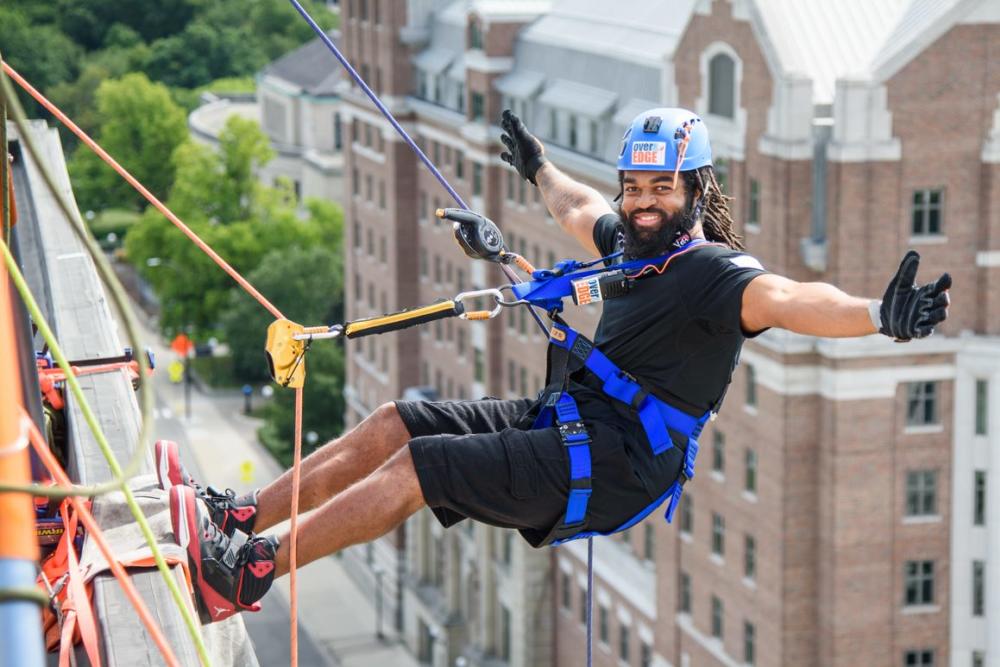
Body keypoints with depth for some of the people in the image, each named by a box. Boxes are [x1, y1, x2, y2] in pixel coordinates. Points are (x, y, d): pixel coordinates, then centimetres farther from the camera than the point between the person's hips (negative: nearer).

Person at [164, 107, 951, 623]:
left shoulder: (713, 273, -17)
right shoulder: (636, 243, 9)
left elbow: (780, 298, -37)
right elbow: (580, 210, 32)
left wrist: (877, 315, -57)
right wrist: (539, 167, 51)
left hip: (612, 467, -9)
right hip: (566, 420, 9)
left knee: (413, 466, -17)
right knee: (393, 423, 5)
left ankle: (247, 575, -11)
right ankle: (237, 517, 10)